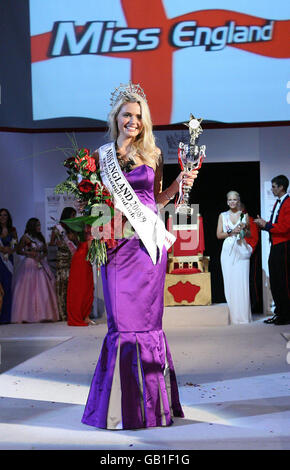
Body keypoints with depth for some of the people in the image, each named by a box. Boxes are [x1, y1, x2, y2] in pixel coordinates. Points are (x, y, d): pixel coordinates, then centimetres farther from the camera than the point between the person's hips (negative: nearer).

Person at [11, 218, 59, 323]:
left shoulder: (41, 237, 14)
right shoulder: (25, 237, -2)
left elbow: (45, 251, 17)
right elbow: (18, 250, -1)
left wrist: (42, 256, -3)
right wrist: (29, 253, -13)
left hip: (41, 264, 5)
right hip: (29, 265, -5)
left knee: (43, 289, -1)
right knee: (28, 289, -5)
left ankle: (44, 314, 0)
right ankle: (25, 315, -2)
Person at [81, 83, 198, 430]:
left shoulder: (153, 153, 11)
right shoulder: (102, 155, 7)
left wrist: (180, 182, 3)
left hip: (150, 241, 2)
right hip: (118, 242, -1)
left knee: (148, 319, 3)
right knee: (122, 319, -3)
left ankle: (152, 400, 13)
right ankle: (123, 404, 6)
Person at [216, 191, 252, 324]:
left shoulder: (244, 215, 9)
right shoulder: (223, 216, 9)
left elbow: (249, 234, 16)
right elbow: (219, 235, 4)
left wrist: (244, 229, -5)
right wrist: (231, 232, -10)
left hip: (242, 250, 0)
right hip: (228, 250, 0)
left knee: (242, 282, -6)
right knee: (229, 282, -3)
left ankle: (243, 315, -1)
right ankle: (232, 315, 2)